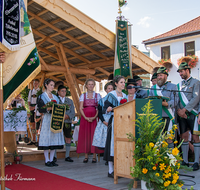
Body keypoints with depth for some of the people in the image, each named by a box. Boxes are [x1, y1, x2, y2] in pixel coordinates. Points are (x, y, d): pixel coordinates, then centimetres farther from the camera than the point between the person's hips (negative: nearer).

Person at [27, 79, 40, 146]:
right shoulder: (31, 91, 17)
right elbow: (29, 100, 17)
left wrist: (35, 107, -19)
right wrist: (29, 106, -2)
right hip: (32, 108, 6)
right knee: (32, 123, 7)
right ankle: (33, 140, 14)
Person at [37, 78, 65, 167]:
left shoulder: (55, 97, 19)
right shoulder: (42, 96, 1)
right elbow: (40, 109, -8)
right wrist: (49, 109, -24)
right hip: (47, 120, -5)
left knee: (54, 139, 3)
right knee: (47, 139, -5)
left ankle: (51, 160, 10)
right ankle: (47, 160, 3)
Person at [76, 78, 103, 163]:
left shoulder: (97, 95, 9)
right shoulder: (83, 95, 11)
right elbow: (81, 108, 2)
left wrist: (94, 117, -14)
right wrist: (85, 117, -12)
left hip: (94, 117, -1)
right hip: (84, 117, 1)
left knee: (94, 135, -5)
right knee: (85, 135, -1)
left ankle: (94, 156, 0)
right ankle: (86, 156, 4)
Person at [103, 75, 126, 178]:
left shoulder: (125, 96, 16)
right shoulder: (111, 95, -2)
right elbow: (105, 110, -9)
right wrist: (111, 109, -27)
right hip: (114, 122, -6)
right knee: (112, 143, -7)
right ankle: (110, 170, -1)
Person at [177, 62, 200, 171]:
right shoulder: (179, 85, 16)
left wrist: (185, 109, -15)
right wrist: (178, 110, -5)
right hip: (181, 115, 5)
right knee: (184, 137, 6)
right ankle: (185, 161, 13)